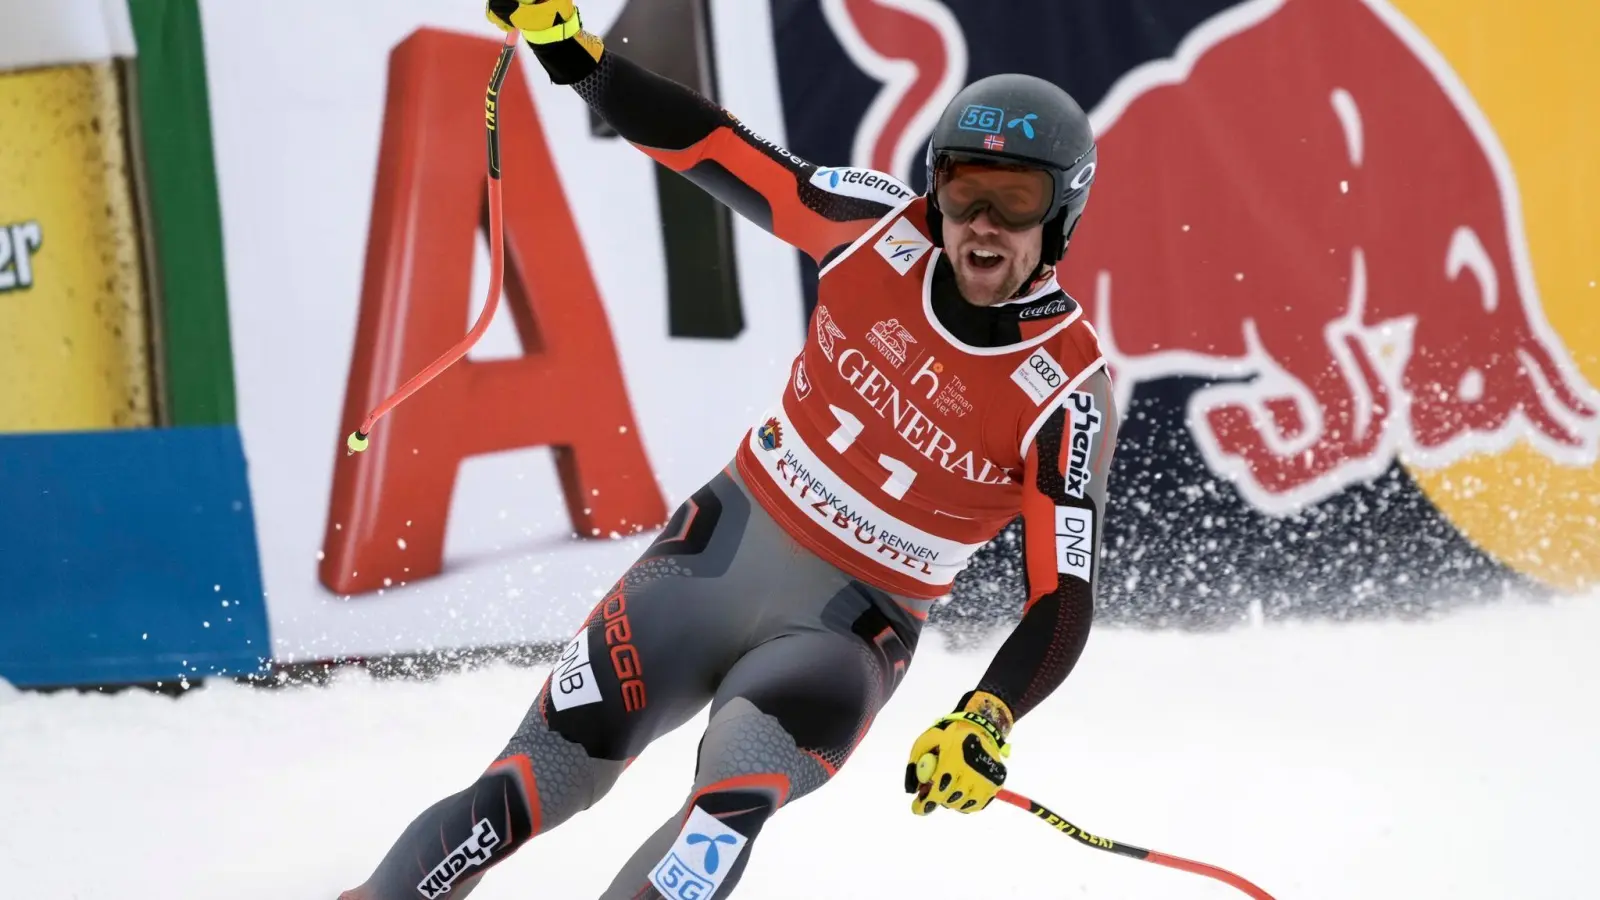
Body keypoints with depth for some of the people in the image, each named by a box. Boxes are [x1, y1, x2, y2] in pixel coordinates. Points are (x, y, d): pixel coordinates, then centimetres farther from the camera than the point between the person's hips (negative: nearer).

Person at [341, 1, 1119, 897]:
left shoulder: (1066, 390, -16)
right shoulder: (887, 227, -9)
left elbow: (1065, 599, -16)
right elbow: (716, 147, -3)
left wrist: (988, 721, -33)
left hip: (849, 629, -3)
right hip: (724, 551, 3)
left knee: (734, 801, -31)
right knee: (532, 787, -4)